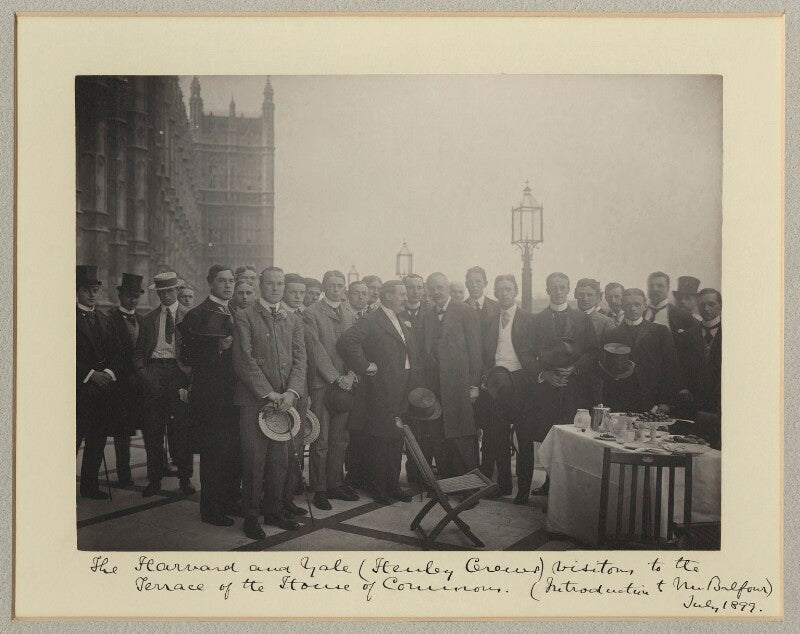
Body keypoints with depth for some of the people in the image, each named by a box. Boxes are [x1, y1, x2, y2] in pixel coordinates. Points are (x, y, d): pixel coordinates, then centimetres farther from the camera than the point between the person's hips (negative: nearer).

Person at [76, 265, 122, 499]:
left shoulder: (105, 321, 17)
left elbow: (116, 355, 14)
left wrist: (109, 372, -5)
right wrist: (90, 374, -15)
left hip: (104, 387, 6)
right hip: (79, 389, -6)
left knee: (97, 441, 8)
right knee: (74, 439, -8)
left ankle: (90, 485, 16)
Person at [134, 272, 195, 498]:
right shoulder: (148, 318, 15)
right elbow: (139, 350, 15)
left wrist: (190, 368, -9)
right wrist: (141, 370, -2)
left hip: (179, 371, -2)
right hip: (153, 373, 2)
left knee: (182, 427, -1)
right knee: (153, 430, 2)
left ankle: (185, 478, 9)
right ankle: (154, 479, 10)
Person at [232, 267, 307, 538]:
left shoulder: (293, 320, 15)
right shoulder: (244, 317, 0)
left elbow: (300, 359, 7)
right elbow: (244, 360, -8)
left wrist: (292, 392, -9)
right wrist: (268, 393, -13)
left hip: (284, 400, 4)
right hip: (253, 400, -4)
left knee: (280, 459, 8)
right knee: (254, 459, -2)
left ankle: (274, 510, 21)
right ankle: (250, 515, 10)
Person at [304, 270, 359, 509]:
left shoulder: (349, 316, 17)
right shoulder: (312, 313, -2)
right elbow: (317, 349, -9)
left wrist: (350, 375, -5)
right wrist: (336, 378, -12)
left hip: (344, 383, 5)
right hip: (321, 383, -5)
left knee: (340, 439, 7)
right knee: (321, 440, -3)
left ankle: (335, 483, 16)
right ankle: (319, 489, 4)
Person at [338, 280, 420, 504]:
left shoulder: (403, 325, 18)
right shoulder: (371, 322, -10)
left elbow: (411, 354, 28)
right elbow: (346, 342, -24)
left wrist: (413, 382, 15)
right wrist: (365, 366, -19)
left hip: (403, 392, 8)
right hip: (382, 392, -8)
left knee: (397, 441, 13)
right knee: (380, 441, 0)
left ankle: (394, 485, 22)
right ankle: (379, 489, 9)